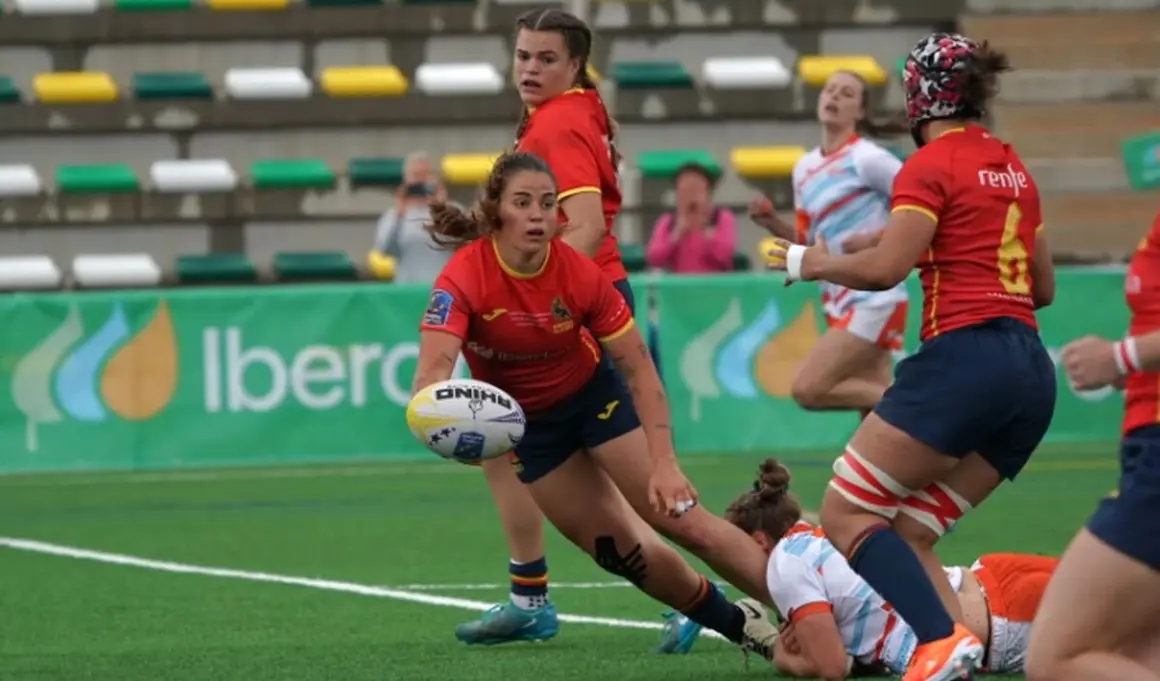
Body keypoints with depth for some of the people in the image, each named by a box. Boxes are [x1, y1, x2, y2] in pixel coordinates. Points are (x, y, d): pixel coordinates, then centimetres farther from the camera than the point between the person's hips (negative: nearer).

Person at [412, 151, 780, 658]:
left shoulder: (580, 274, -26)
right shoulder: (464, 278, -29)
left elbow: (638, 367, -20)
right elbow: (432, 372, -40)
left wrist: (663, 464, -29)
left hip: (594, 394, -1)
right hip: (527, 422, 1)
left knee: (677, 511, -13)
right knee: (623, 551, 3)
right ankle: (740, 625, 21)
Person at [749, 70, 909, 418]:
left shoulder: (867, 158, -9)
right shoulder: (805, 169, 13)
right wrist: (773, 223, 4)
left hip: (872, 300, -8)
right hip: (838, 304, 8)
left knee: (807, 389, -18)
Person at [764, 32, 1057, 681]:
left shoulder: (931, 166, -4)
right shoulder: (1012, 166, 19)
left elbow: (884, 268, -14)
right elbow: (1043, 286, 24)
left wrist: (811, 262, 3)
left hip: (964, 358, -8)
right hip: (1031, 372, 8)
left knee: (846, 514, -4)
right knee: (909, 533, 11)